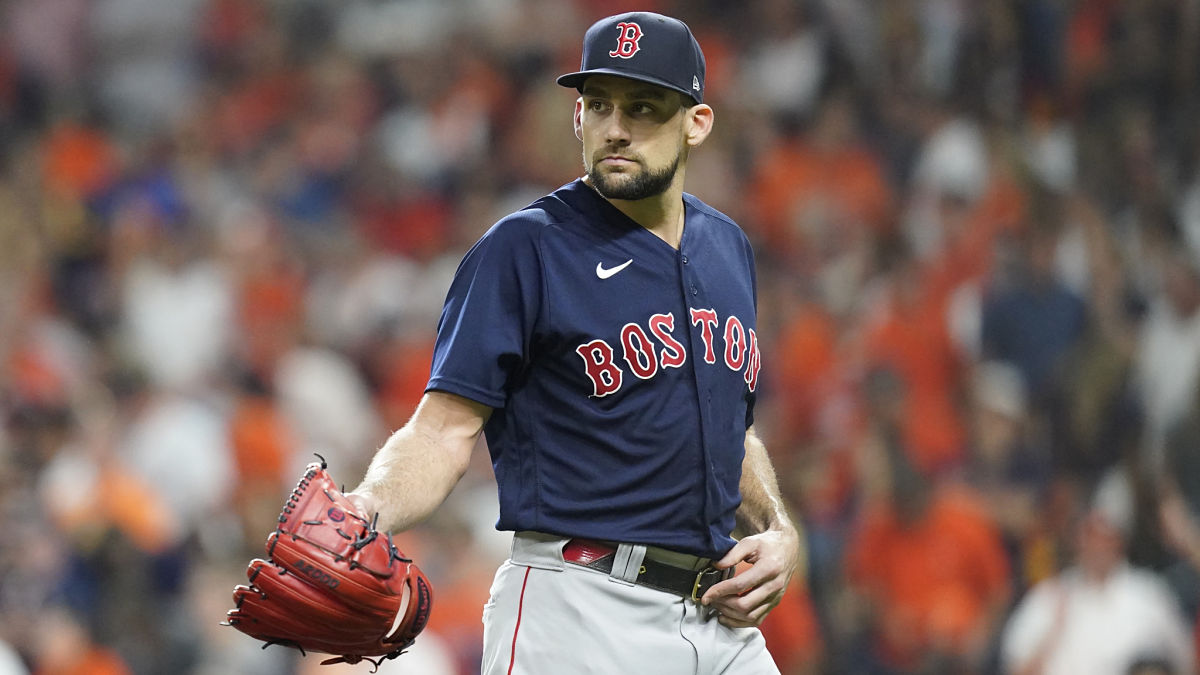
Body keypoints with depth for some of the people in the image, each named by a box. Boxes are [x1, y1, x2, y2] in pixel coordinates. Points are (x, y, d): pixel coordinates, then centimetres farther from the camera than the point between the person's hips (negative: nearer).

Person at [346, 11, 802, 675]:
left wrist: (778, 532, 9)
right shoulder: (522, 247, -6)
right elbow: (445, 428, -12)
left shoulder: (726, 247, 15)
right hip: (578, 618, -6)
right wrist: (363, 513, -31)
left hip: (720, 617, 6)